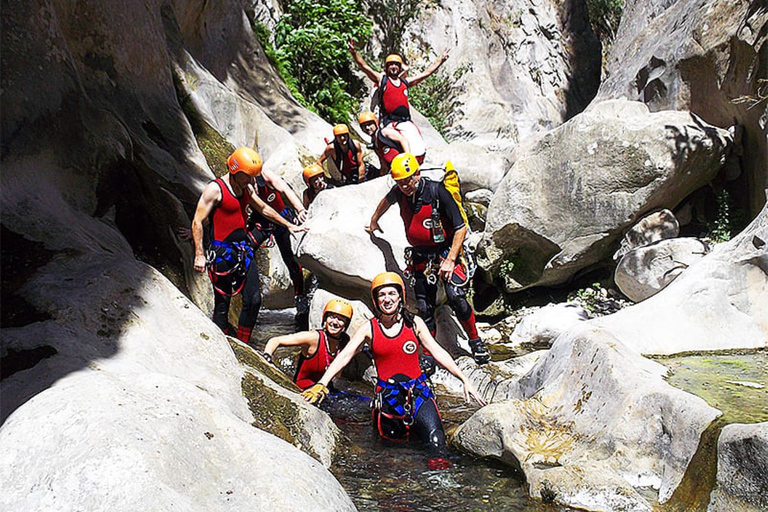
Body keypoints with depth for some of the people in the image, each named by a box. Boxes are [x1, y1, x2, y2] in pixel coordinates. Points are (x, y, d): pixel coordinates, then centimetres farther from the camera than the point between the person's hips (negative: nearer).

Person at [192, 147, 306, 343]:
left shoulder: (246, 188, 10)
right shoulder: (215, 189, -12)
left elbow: (263, 208, 26)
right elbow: (197, 222, -13)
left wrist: (288, 225, 30)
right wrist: (199, 255, -18)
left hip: (244, 251, 7)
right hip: (222, 253, -7)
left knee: (254, 300, 3)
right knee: (222, 305, 0)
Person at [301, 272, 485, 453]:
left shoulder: (414, 323, 4)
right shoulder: (368, 329, 2)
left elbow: (438, 352, 1)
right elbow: (344, 356, -6)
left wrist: (465, 380, -7)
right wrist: (321, 384, -19)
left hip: (418, 392, 0)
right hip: (388, 396, 0)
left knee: (437, 447, -15)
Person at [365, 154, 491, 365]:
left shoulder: (437, 191, -20)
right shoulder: (399, 192, -4)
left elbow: (461, 228, -18)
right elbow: (387, 201, 24)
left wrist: (450, 260, -23)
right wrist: (374, 221, 37)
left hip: (446, 250, -4)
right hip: (421, 256, 5)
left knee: (455, 297, -21)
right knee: (424, 307, 0)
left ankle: (476, 342, -3)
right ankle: (429, 355, 11)